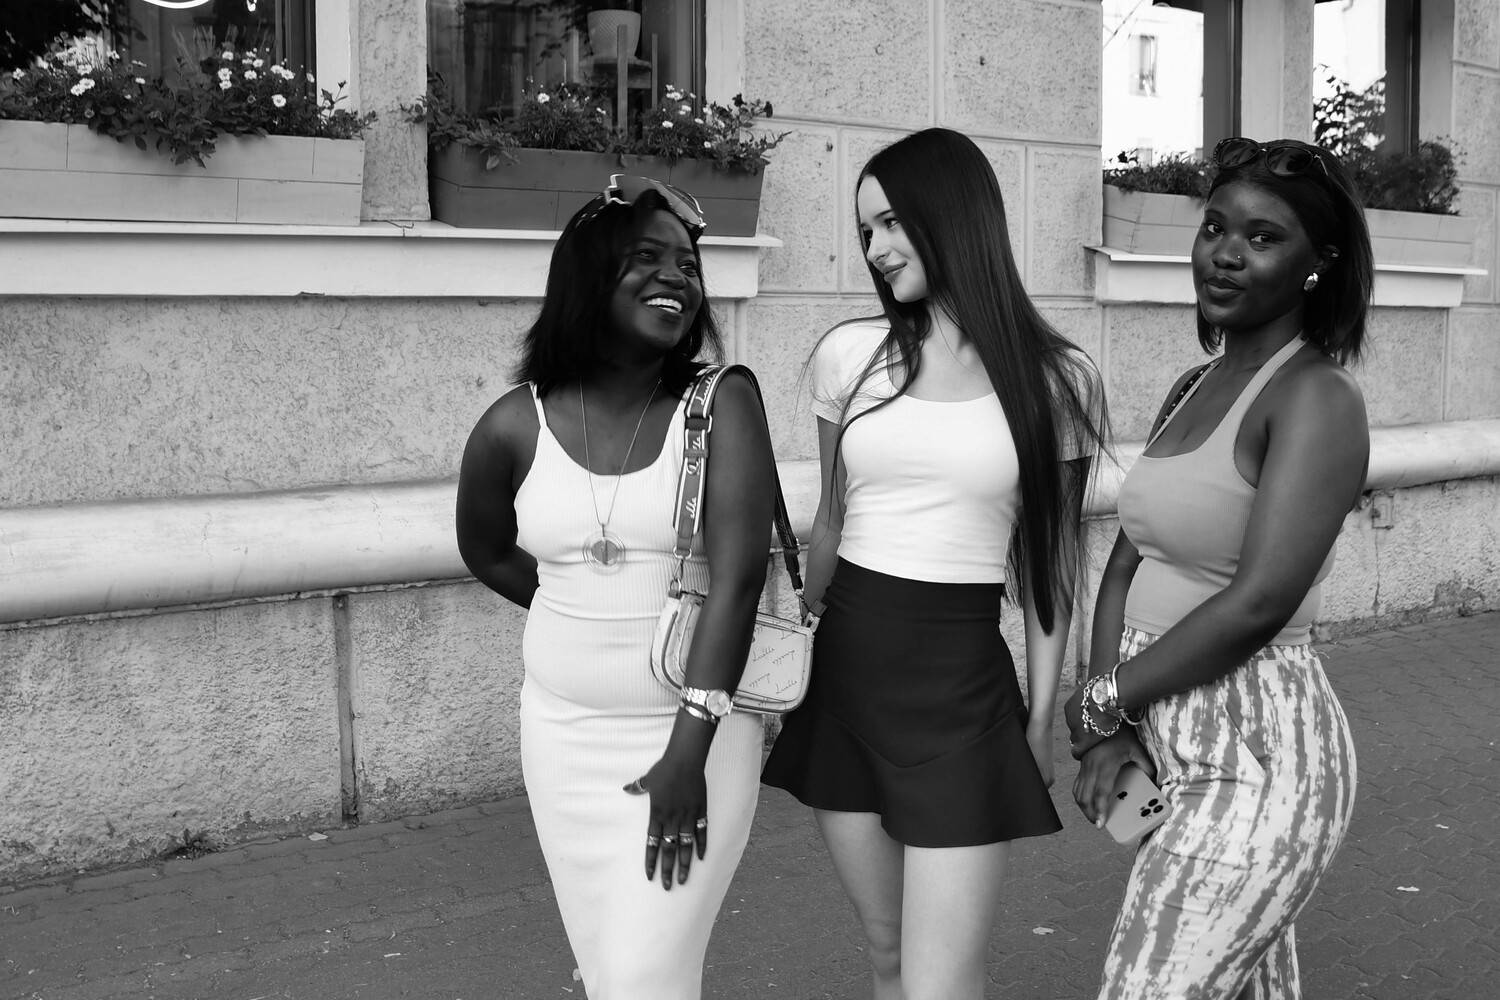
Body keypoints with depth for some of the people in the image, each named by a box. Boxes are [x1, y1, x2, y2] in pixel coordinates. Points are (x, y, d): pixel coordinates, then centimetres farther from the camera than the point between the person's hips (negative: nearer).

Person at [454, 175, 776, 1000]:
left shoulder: (722, 405, -10)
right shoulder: (515, 426, -3)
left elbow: (738, 575, -18)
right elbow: (486, 553, 17)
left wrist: (688, 750, -22)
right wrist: (582, 612, 10)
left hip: (698, 725, -3)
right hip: (564, 731, 3)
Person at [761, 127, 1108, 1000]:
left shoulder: (1059, 380, -4)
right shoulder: (849, 356, 3)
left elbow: (1052, 560, 3)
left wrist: (1042, 716, 1)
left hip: (962, 683, -3)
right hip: (842, 672, 3)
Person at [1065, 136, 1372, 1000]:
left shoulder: (1317, 396, -14)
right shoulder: (1194, 388, 11)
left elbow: (1260, 601, -22)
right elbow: (1127, 565, 8)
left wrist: (1102, 700, -12)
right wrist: (1111, 733, -5)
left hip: (1258, 760, -8)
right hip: (1175, 744, 8)